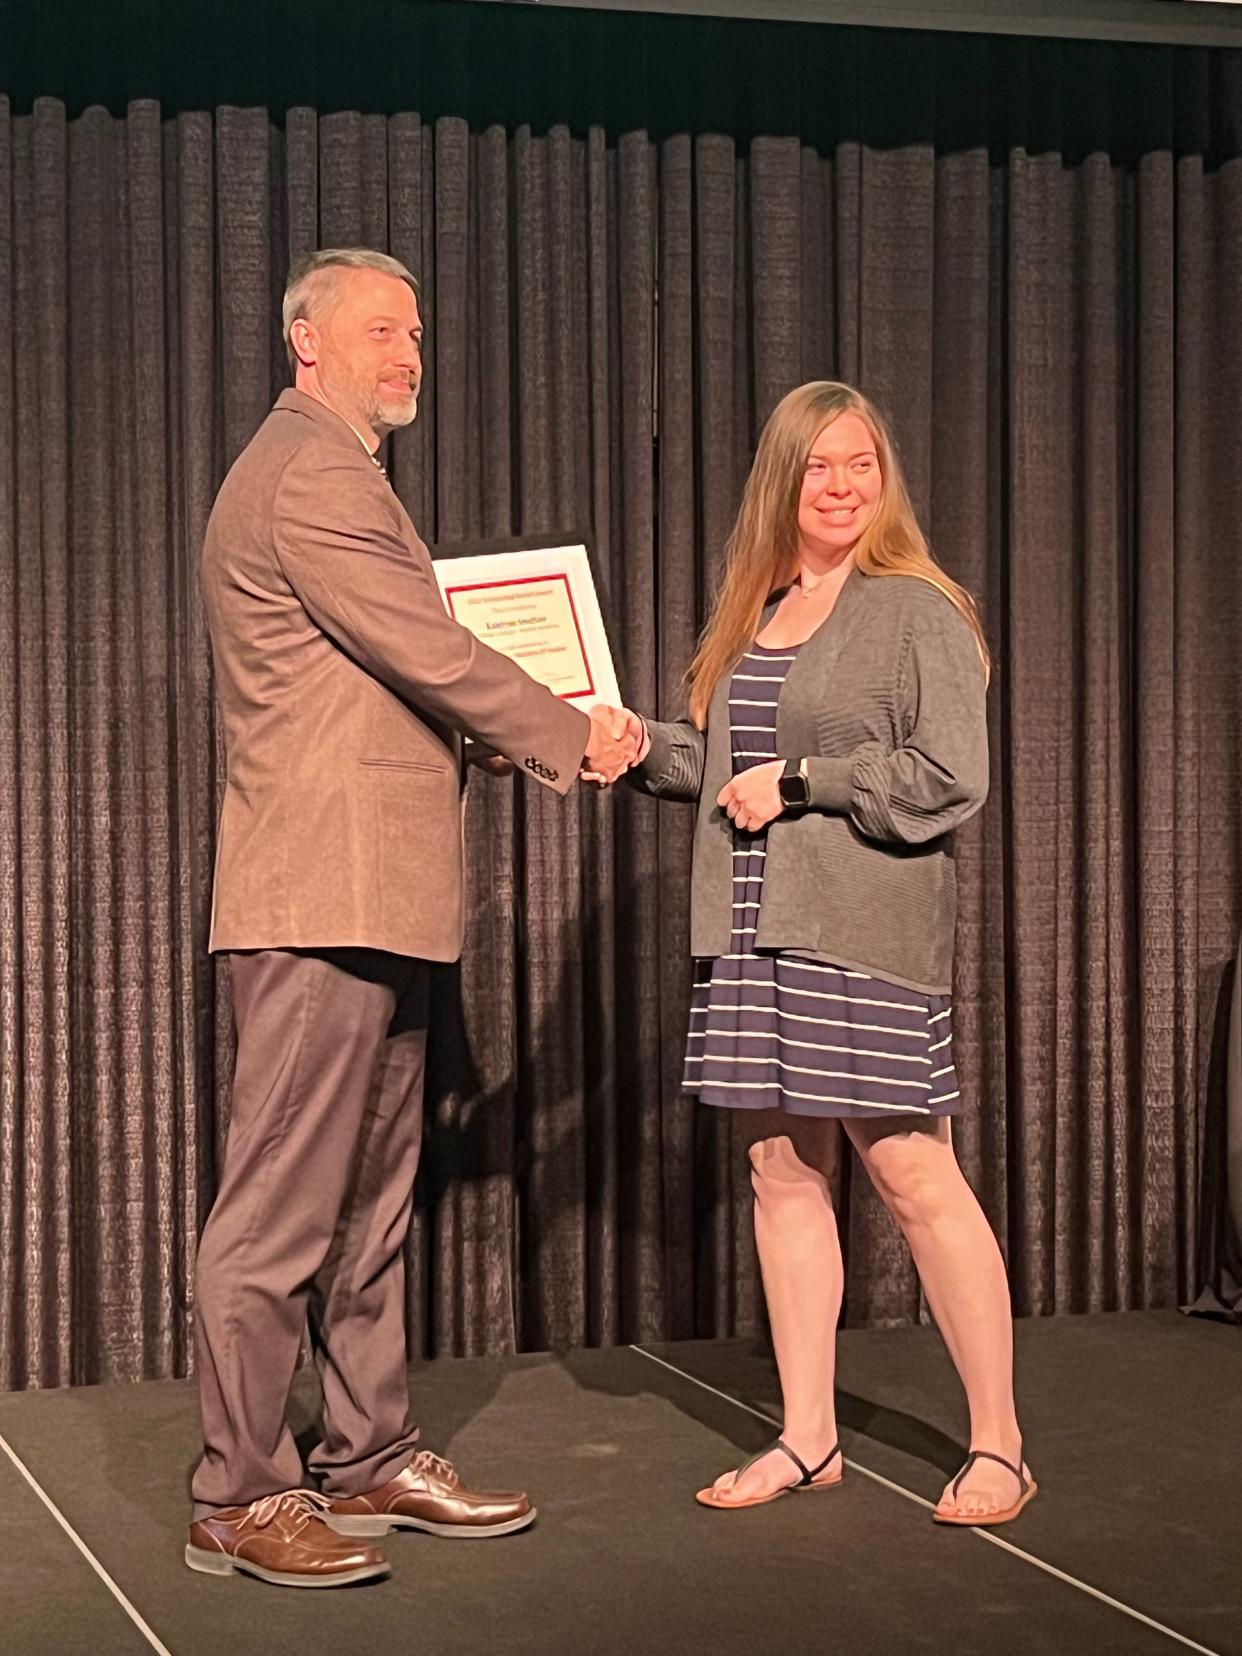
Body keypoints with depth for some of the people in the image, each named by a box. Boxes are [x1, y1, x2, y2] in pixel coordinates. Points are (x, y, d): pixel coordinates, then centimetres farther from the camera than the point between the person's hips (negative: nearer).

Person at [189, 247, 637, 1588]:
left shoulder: (330, 472, 23)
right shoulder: (309, 475, -12)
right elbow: (428, 655, -14)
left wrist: (500, 733, 12)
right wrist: (571, 737, -2)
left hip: (370, 901, 11)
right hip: (319, 898, -11)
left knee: (369, 1200, 15)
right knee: (283, 1208, -6)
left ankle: (368, 1461, 24)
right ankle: (237, 1499, 1)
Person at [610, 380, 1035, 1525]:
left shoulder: (916, 612, -5)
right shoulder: (752, 616, 15)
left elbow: (951, 780, -13)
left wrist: (797, 779, -12)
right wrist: (646, 746, 5)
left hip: (868, 939, -7)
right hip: (754, 940, 7)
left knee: (914, 1178, -5)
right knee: (784, 1174, 9)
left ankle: (999, 1445, 6)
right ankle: (807, 1439, 19)